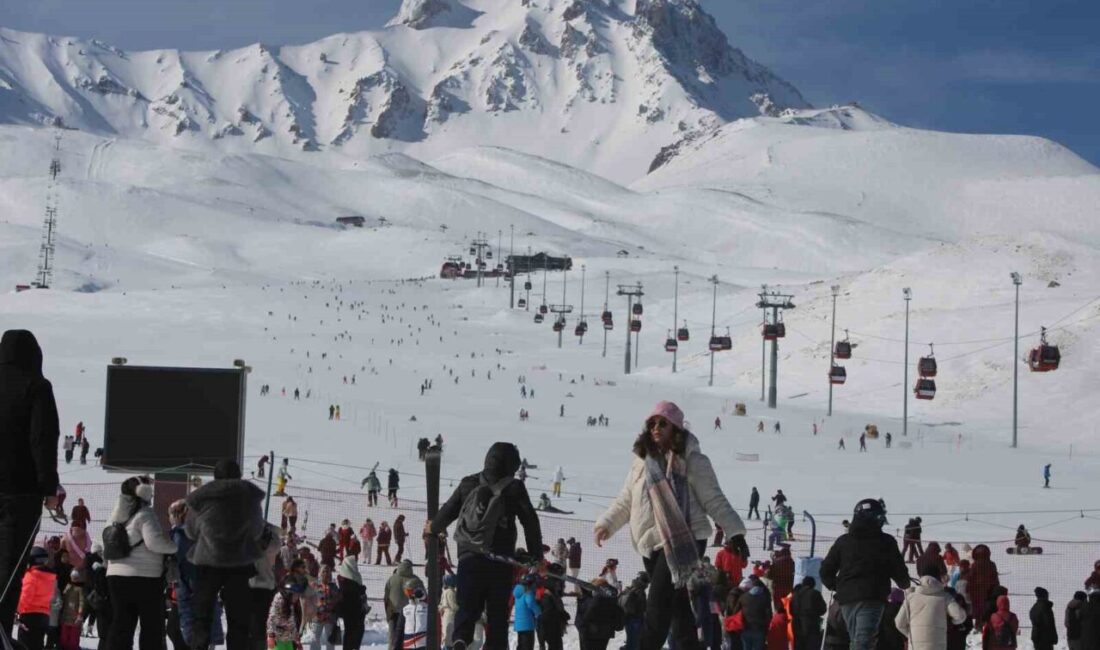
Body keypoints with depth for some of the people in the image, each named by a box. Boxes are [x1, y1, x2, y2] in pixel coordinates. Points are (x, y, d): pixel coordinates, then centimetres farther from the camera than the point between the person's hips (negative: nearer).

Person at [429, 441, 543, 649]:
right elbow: (530, 521, -1)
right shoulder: (514, 488, -3)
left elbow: (448, 511, 15)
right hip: (500, 560, -2)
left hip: (469, 556, 2)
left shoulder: (468, 484, 6)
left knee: (467, 608, 5)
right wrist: (536, 555, 9)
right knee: (498, 612, 7)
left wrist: (434, 528, 36)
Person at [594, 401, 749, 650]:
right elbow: (626, 500, 20)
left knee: (658, 604, -13)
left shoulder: (691, 460, -3)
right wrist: (606, 524, 8)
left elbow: (713, 500, -4)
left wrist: (734, 531, -11)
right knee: (677, 604, 10)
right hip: (651, 544, 6)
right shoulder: (642, 460, 13)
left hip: (684, 540, -6)